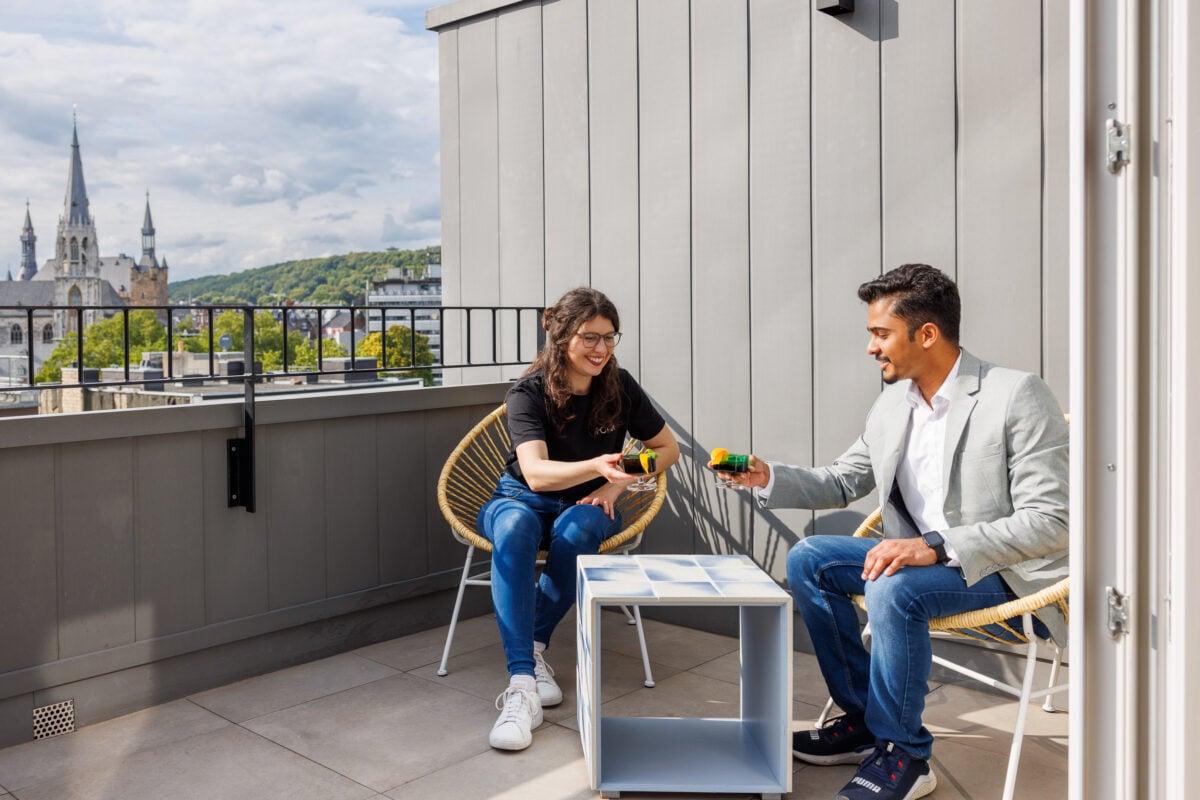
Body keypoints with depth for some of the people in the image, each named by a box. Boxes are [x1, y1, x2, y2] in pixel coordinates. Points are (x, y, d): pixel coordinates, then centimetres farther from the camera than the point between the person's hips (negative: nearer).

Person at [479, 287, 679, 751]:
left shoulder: (619, 387, -5)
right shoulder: (529, 393, -15)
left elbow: (667, 448, 6)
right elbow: (535, 473, -31)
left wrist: (616, 485, -10)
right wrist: (597, 466, -49)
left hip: (585, 507, 2)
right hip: (522, 499, -1)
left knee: (576, 528, -37)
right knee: (513, 525, -39)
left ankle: (534, 646, -20)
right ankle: (522, 684, -44)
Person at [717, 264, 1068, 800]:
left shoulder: (1016, 395, -18)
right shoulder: (892, 404, 5)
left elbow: (1049, 523, -22)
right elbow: (843, 482, 15)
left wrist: (938, 547, -31)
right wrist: (768, 478, -2)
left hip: (1009, 574, -8)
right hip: (923, 557, 8)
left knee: (894, 590, -32)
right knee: (807, 559, -4)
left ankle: (903, 754, -10)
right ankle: (864, 720, 7)